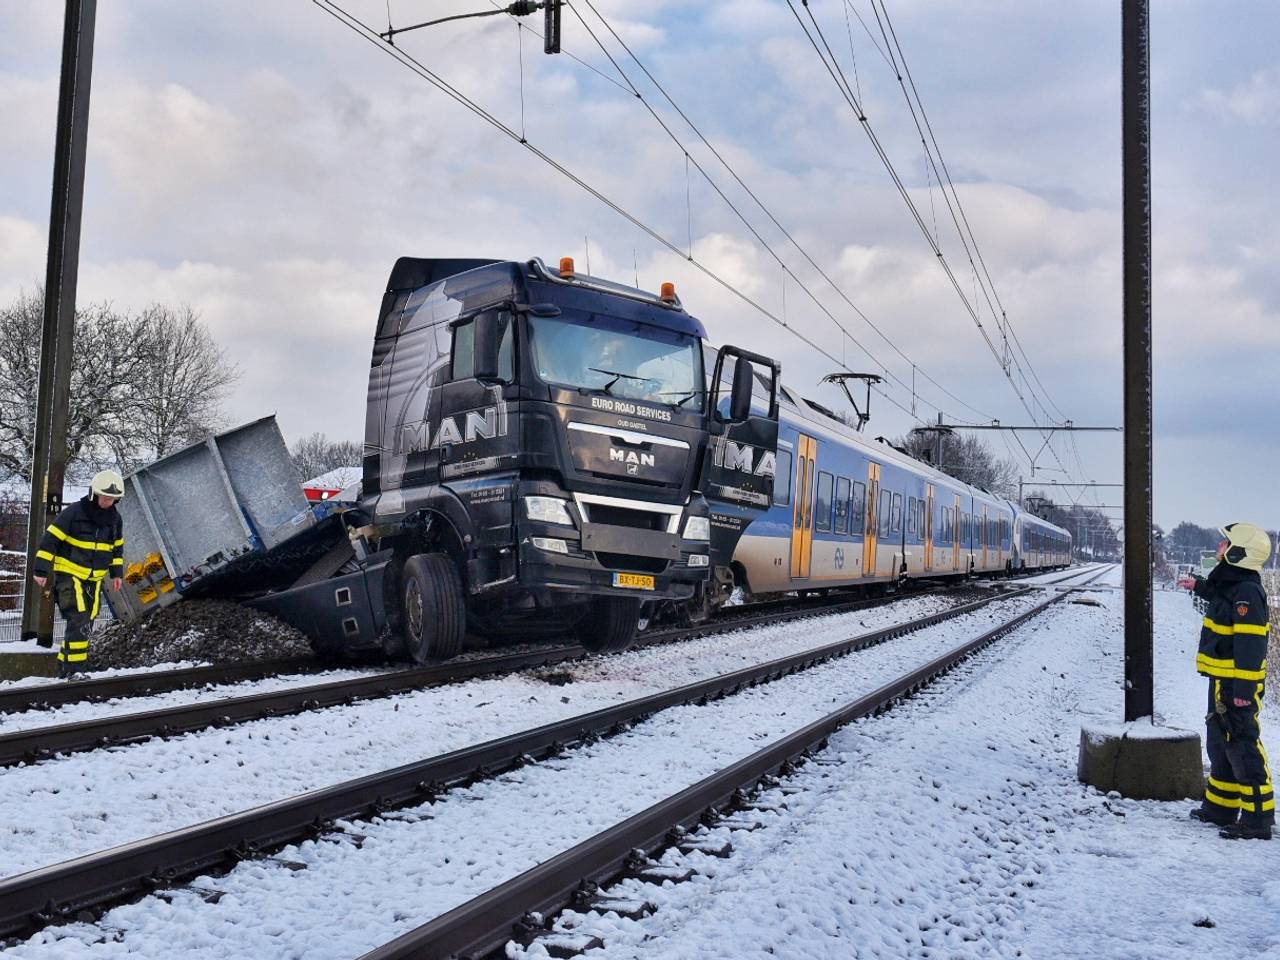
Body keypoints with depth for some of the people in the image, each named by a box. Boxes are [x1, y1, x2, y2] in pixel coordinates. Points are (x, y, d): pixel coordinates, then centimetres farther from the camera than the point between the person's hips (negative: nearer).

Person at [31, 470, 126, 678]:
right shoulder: (73, 513, -15)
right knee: (78, 621, -18)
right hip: (69, 574, -6)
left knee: (85, 625, 8)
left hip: (95, 579, 6)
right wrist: (41, 570, -15)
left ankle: (64, 666, 20)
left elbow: (117, 547, 18)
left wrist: (117, 573, 18)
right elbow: (50, 539, -13)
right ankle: (74, 669, -16)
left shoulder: (115, 518, 4)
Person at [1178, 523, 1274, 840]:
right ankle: (1220, 808, 30)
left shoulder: (1247, 592, -21)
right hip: (1223, 681, 11)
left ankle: (1258, 819, -3)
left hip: (1236, 685, -11)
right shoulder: (1232, 584, 10)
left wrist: (1244, 689, -26)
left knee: (1243, 749, -7)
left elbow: (1251, 645, -25)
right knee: (1220, 745, 19)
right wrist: (1200, 586, 51)